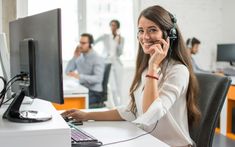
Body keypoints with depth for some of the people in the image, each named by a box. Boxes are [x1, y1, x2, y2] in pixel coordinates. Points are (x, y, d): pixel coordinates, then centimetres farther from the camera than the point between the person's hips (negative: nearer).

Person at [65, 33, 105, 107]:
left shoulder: (98, 59, -11)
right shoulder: (80, 57, 9)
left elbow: (98, 78, -25)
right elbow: (67, 72, 5)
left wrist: (79, 76, -35)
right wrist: (75, 57, -5)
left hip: (94, 92, -6)